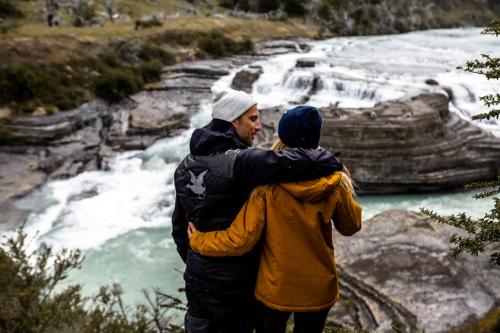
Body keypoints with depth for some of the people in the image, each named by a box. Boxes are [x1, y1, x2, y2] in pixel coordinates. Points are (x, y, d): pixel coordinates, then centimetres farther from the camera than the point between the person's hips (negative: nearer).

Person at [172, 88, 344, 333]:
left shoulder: (187, 165, 1)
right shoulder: (240, 162, -24)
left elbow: (179, 224, 10)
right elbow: (310, 163, -33)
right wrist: (331, 163, -10)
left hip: (195, 274, 7)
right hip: (231, 281, -7)